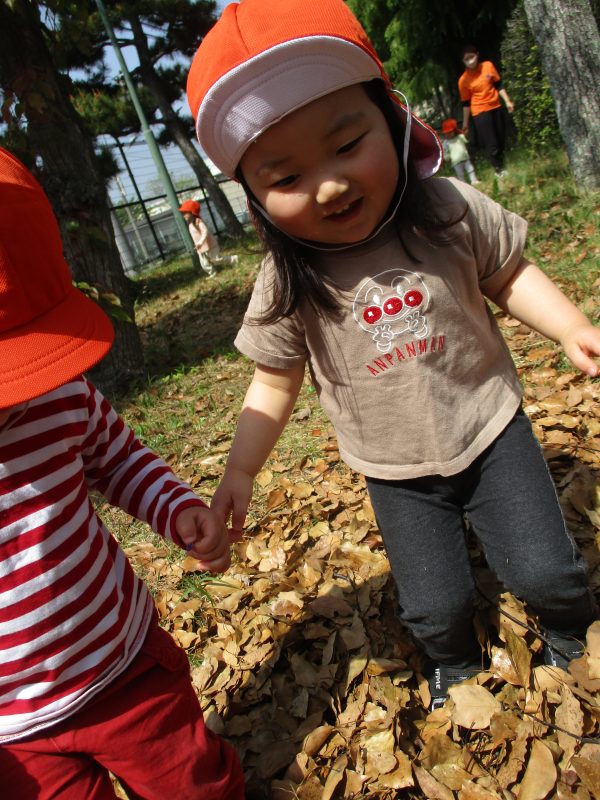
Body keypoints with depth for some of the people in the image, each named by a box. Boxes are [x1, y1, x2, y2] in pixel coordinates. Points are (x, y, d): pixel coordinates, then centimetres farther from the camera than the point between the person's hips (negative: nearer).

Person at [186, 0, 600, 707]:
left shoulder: (450, 210, -15)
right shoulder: (285, 287, -15)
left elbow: (509, 276, -1)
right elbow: (274, 384, -5)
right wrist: (238, 473, -9)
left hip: (490, 430, 0)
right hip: (397, 473, 1)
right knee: (434, 607, 6)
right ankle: (455, 666, 44)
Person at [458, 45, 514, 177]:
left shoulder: (488, 66, -2)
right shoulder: (463, 80, -10)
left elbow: (499, 85, 6)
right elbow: (466, 103, -4)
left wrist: (507, 101, 1)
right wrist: (465, 123, -2)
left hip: (496, 108, 4)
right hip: (480, 113, -4)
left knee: (501, 141, 11)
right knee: (491, 144, -6)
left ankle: (501, 168, 26)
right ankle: (499, 170, 6)